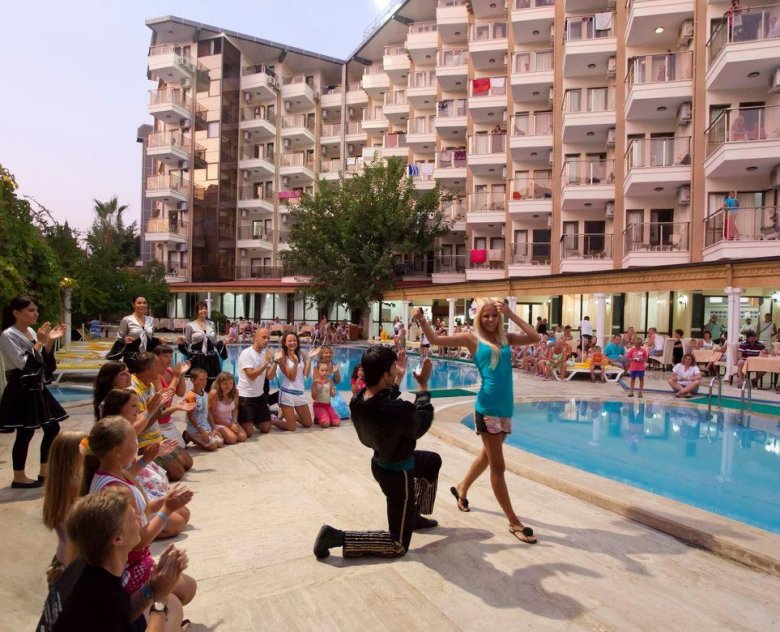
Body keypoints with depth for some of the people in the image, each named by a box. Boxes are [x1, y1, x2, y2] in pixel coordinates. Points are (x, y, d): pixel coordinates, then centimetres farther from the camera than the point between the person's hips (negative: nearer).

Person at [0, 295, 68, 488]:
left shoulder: (32, 332, 9)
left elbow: (44, 362, 11)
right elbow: (24, 364, -20)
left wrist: (50, 341, 0)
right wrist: (40, 342, -19)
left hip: (36, 388, 8)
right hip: (21, 390, -8)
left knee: (52, 428, 10)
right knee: (25, 433, -2)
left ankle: (45, 472, 22)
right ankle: (19, 477, 13)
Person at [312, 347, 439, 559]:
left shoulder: (359, 399, -16)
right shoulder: (395, 410, -39)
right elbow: (420, 426, -17)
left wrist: (398, 379, 9)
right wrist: (423, 387, -8)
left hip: (382, 461, 8)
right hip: (397, 473, -8)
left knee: (433, 461, 33)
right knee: (398, 546, 9)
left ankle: (415, 516, 43)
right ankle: (338, 537, 0)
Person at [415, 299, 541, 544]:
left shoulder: (506, 339, 10)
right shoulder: (472, 339, -2)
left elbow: (535, 338, -2)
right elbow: (436, 339, -5)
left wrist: (512, 315, -3)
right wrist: (422, 320, -20)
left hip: (506, 406, 6)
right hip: (488, 408, -6)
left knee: (488, 455, 23)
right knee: (498, 466, 0)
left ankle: (461, 488, 47)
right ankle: (514, 523, 12)